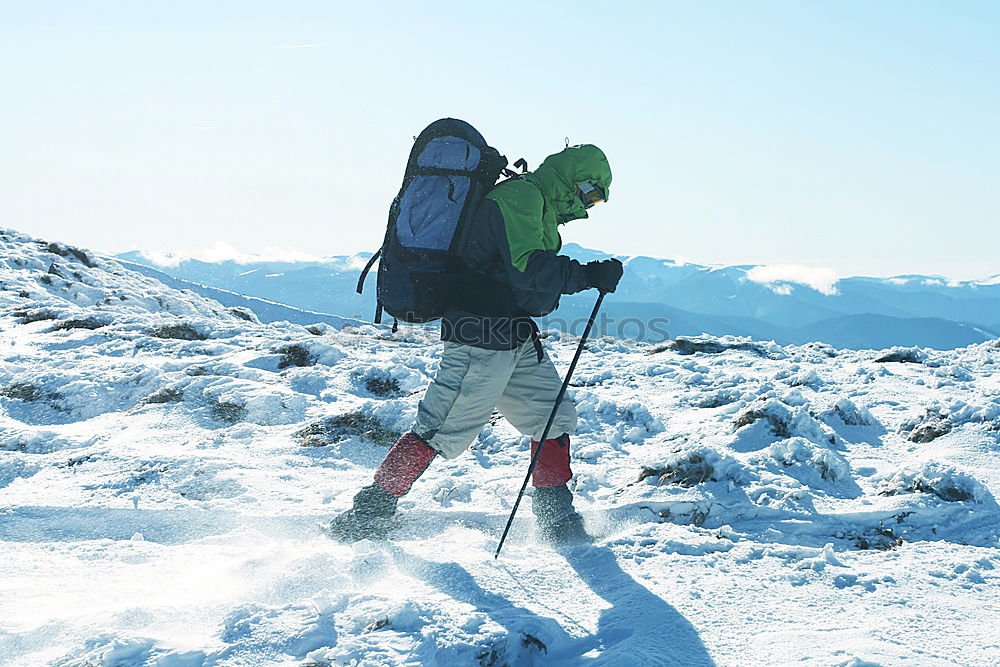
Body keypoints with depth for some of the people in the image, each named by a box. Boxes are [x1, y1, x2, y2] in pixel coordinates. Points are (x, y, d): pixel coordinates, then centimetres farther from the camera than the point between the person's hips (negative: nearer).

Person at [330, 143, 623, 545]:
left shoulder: (535, 203, 20)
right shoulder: (521, 196, -12)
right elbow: (527, 268, -24)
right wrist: (588, 275, -24)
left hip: (515, 340, 11)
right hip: (485, 335, -11)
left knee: (554, 416, 12)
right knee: (446, 429, -10)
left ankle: (556, 520, 21)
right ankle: (369, 514, -3)